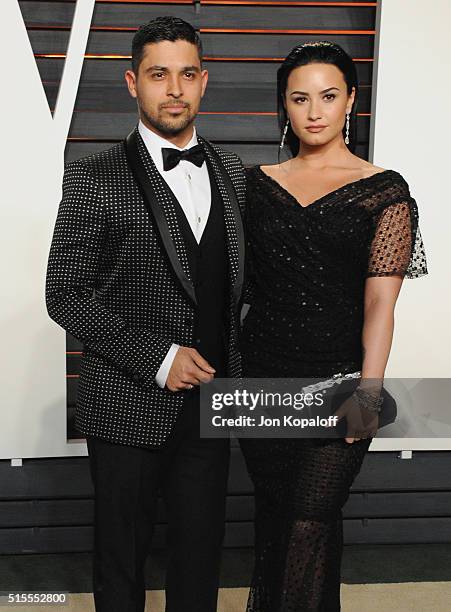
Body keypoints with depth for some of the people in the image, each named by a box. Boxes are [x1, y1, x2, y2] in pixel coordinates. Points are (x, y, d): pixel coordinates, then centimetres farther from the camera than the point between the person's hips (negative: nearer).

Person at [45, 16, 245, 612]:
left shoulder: (232, 172, 7)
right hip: (129, 406, -3)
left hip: (209, 400, 4)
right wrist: (156, 358, -16)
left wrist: (232, 368, 6)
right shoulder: (95, 178, -8)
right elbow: (67, 295, -11)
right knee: (122, 548, 13)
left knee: (202, 546, 14)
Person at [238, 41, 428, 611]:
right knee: (272, 511, 15)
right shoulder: (259, 183, 7)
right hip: (262, 376, 3)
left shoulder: (384, 191, -3)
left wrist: (369, 391, -18)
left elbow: (380, 301, -10)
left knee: (311, 523, -2)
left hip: (336, 381, -3)